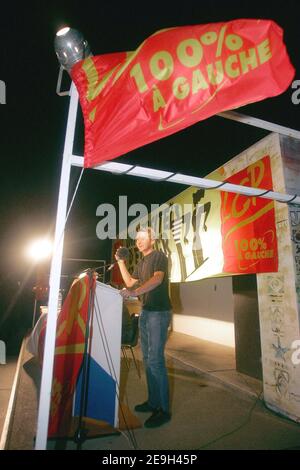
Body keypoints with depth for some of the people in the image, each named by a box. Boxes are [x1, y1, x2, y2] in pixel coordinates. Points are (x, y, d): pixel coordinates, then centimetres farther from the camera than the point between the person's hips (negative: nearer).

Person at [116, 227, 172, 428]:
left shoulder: (160, 257, -9)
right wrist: (121, 262, 10)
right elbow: (130, 282, 17)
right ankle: (153, 402, 26)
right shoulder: (141, 263, 17)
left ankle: (164, 410, 4)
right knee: (148, 359, 13)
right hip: (145, 312, 9)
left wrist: (134, 292, -38)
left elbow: (158, 279, -26)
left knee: (156, 360, -8)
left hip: (159, 312, -8)